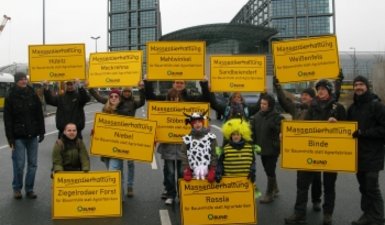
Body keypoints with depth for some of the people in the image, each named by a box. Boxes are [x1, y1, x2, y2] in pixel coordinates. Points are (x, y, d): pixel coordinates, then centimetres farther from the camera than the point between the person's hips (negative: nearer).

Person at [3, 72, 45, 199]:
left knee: (32, 164, 5)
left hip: (32, 135, 3)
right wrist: (10, 137, -9)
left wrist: (41, 131, 2)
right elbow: (7, 118, -4)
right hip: (18, 136, -3)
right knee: (19, 164, -2)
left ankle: (29, 189, 16)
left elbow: (40, 115, 7)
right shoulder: (11, 97, -2)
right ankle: (17, 189, 16)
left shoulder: (33, 95, 6)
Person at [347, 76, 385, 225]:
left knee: (372, 188, -2)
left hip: (372, 155, -6)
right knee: (364, 187, 13)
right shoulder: (352, 107, 13)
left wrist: (363, 133, -20)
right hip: (358, 154, 6)